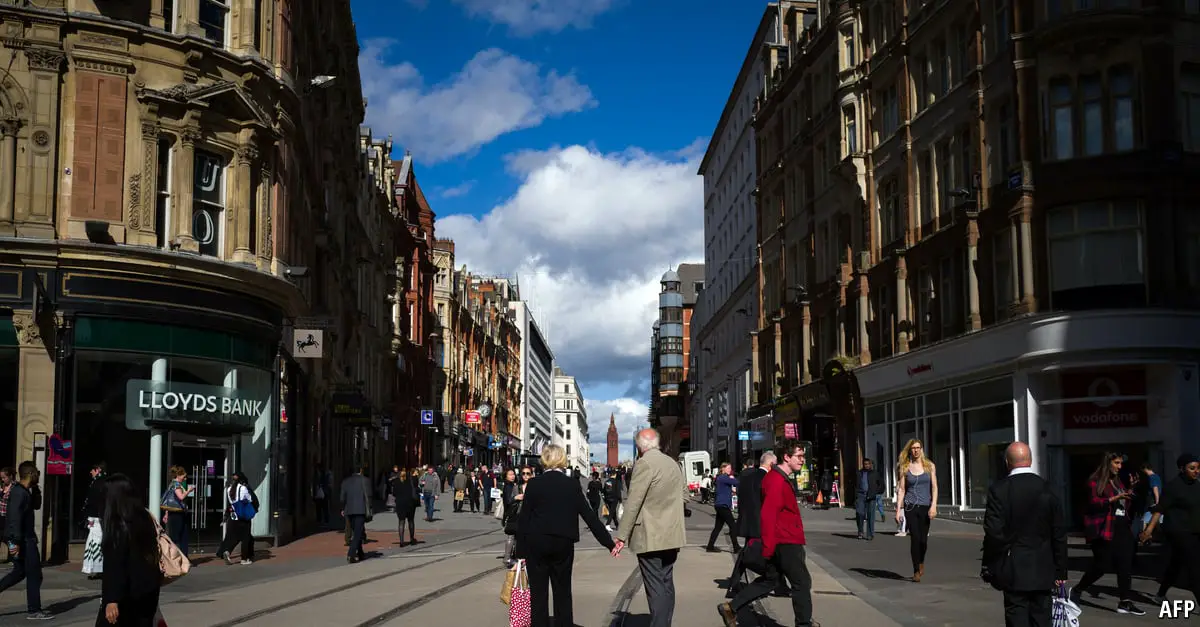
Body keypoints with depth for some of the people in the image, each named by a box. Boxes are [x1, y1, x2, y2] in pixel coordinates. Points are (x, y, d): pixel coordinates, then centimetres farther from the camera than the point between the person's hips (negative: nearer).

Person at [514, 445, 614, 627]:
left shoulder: (533, 483, -4)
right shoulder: (572, 484, -1)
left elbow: (524, 518, -4)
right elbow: (589, 515, -2)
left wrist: (521, 550, 0)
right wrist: (609, 543, 2)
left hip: (536, 543, -1)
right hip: (563, 544, 1)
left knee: (538, 593, 5)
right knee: (563, 592, 10)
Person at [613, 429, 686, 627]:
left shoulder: (644, 464, -14)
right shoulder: (674, 463, 10)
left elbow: (633, 504, -17)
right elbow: (685, 494, 21)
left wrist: (621, 537, -14)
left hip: (650, 537, -8)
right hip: (671, 535, 8)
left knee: (656, 588, -7)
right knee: (666, 584, 14)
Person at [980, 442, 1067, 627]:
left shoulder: (999, 490, -10)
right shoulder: (1047, 489, 0)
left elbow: (993, 532, -13)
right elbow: (1059, 534, 3)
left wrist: (988, 566, -1)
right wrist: (1060, 571, 10)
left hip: (1013, 570, -3)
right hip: (1043, 571, 3)